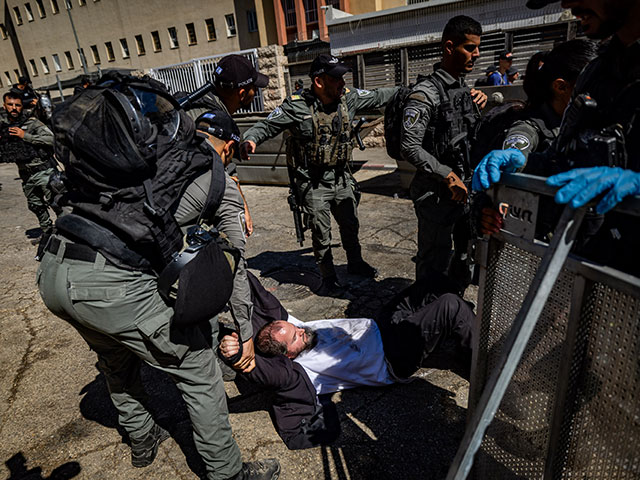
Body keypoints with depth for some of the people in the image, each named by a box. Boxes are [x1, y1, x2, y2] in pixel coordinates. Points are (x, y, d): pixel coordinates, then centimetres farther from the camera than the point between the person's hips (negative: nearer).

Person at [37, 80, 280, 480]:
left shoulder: (142, 143, 19)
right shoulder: (222, 187, 5)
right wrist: (247, 334, 21)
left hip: (51, 271, 8)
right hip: (114, 286, -7)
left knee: (117, 362, 31)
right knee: (199, 372, 12)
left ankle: (143, 441, 55)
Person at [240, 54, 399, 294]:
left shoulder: (348, 98, -2)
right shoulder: (296, 106, -16)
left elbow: (378, 97, 11)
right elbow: (266, 126, -10)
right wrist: (250, 140, -30)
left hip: (341, 178, 5)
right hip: (313, 184, -5)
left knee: (350, 225, 20)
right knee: (321, 233, 5)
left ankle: (355, 263, 44)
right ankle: (329, 277, 25)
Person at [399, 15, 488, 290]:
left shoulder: (466, 90, 13)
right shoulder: (426, 94, -12)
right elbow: (410, 147, -21)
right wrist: (447, 175, -22)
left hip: (465, 191, 9)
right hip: (437, 195, -8)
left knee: (466, 256, 19)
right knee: (434, 263, 3)